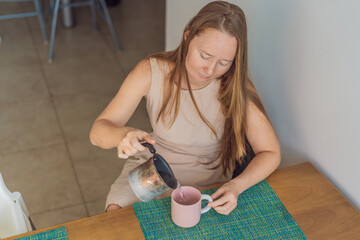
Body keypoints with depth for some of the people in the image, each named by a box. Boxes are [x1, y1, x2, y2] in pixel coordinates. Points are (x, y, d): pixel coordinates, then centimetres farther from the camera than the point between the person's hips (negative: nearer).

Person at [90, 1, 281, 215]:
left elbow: (271, 153, -16)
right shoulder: (151, 72, -19)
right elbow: (98, 132, -18)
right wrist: (122, 135, -42)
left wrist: (236, 186, -34)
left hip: (206, 183, -1)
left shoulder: (236, 89, -22)